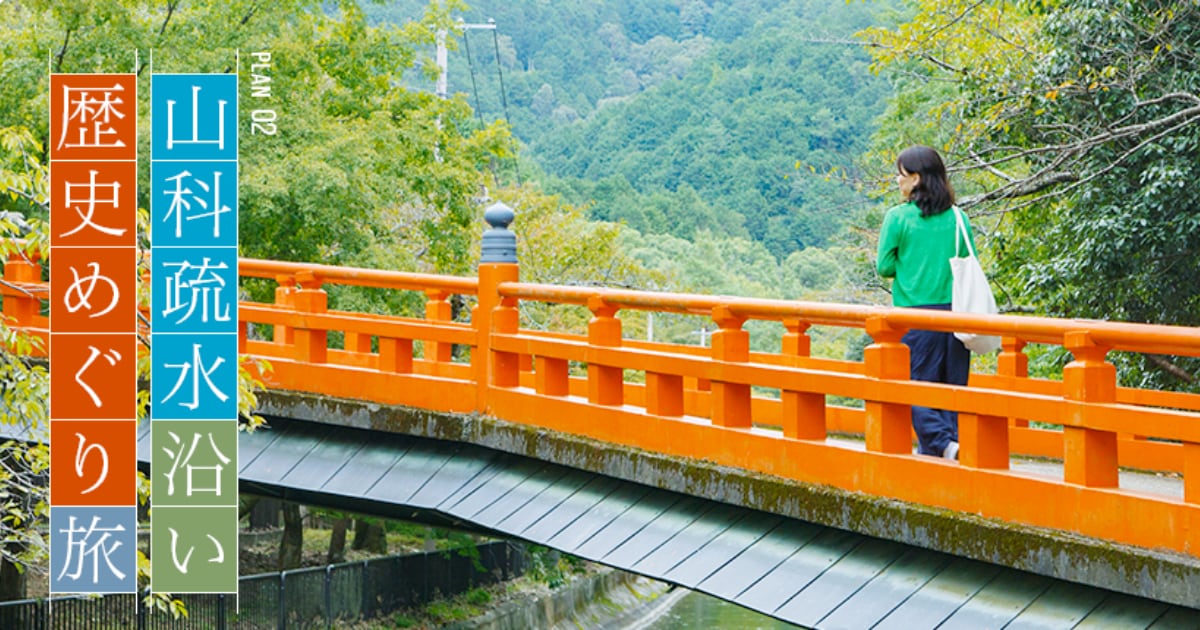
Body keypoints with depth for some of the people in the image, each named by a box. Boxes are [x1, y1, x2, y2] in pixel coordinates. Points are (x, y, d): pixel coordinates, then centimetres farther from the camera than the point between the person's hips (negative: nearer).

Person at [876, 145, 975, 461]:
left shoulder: (898, 217, -6)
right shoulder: (958, 218, 6)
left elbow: (885, 266, -2)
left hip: (913, 314, -4)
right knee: (951, 384, 10)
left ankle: (943, 441, -20)